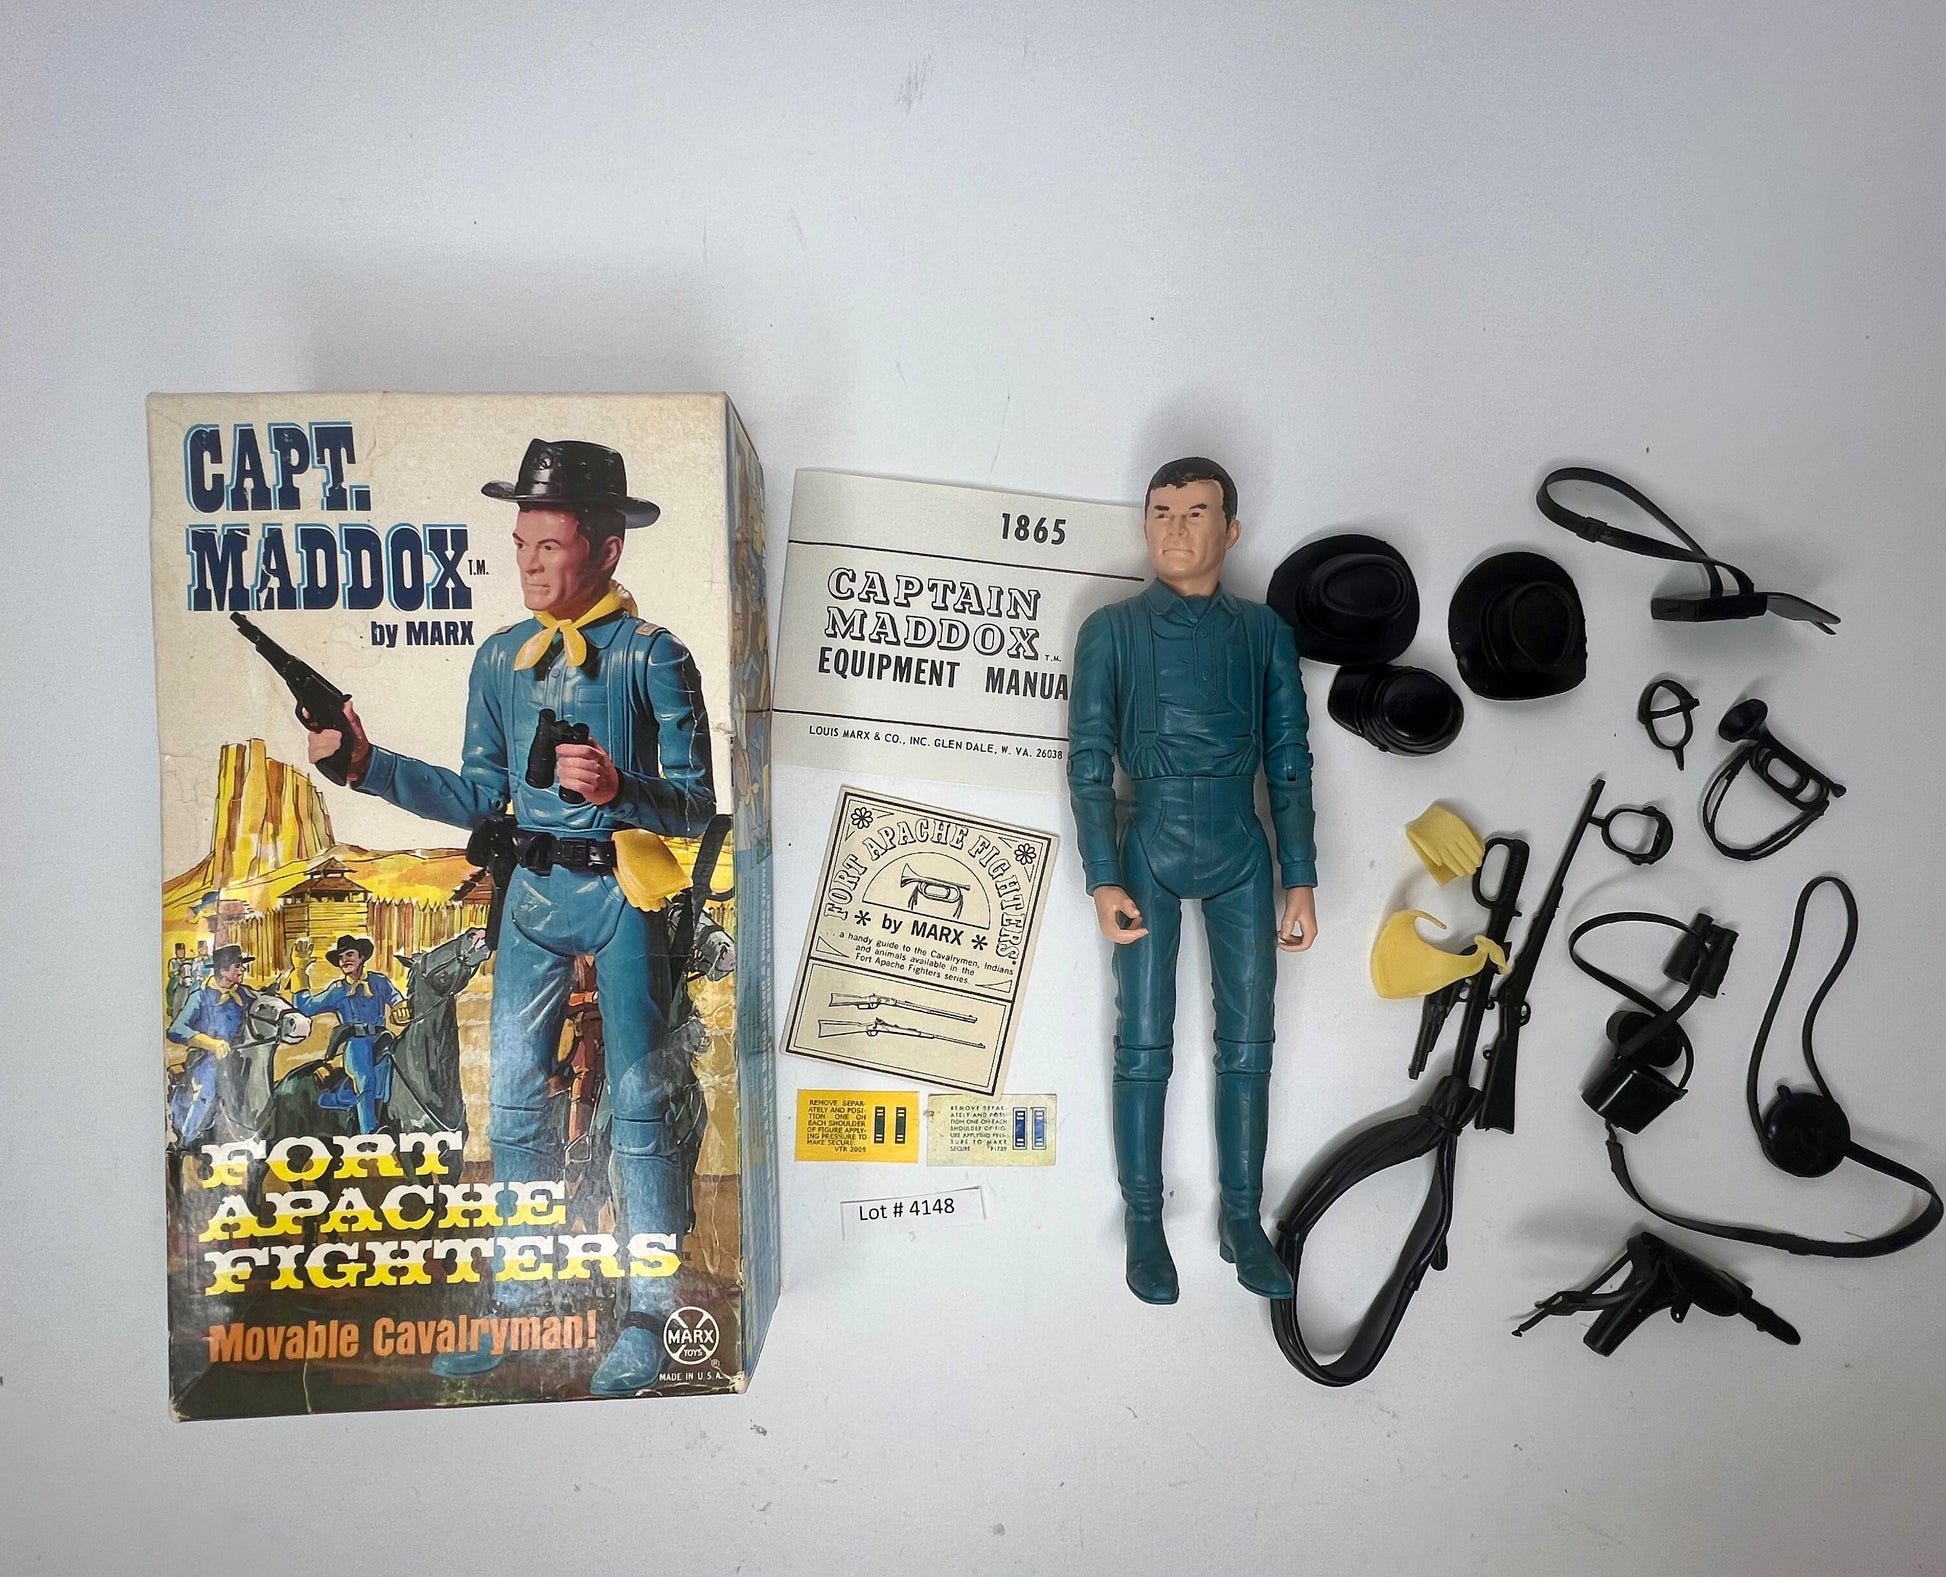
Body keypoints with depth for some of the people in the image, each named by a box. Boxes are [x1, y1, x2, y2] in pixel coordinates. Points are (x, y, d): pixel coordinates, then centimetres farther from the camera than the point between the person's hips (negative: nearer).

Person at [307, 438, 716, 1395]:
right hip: (532, 893, 5)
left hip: (622, 892, -5)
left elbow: (695, 804, -12)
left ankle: (648, 1315, 15)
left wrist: (617, 788, -30)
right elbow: (479, 800, 10)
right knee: (514, 1101, 11)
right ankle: (518, 1299, 28)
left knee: (637, 1104, 2)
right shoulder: (501, 658, 8)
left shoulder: (652, 655, -8)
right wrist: (367, 763, 3)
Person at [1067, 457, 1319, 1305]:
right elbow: (1088, 761, -3)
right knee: (1144, 1046, 3)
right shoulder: (1112, 630, 0)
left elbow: (1289, 759, 7)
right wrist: (1104, 882, -10)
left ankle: (1242, 1220, 20)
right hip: (1150, 850, -2)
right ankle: (1144, 1224, 16)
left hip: (1243, 853, 2)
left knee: (1247, 1045, 7)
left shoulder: (1263, 631, 6)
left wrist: (1300, 880, 2)